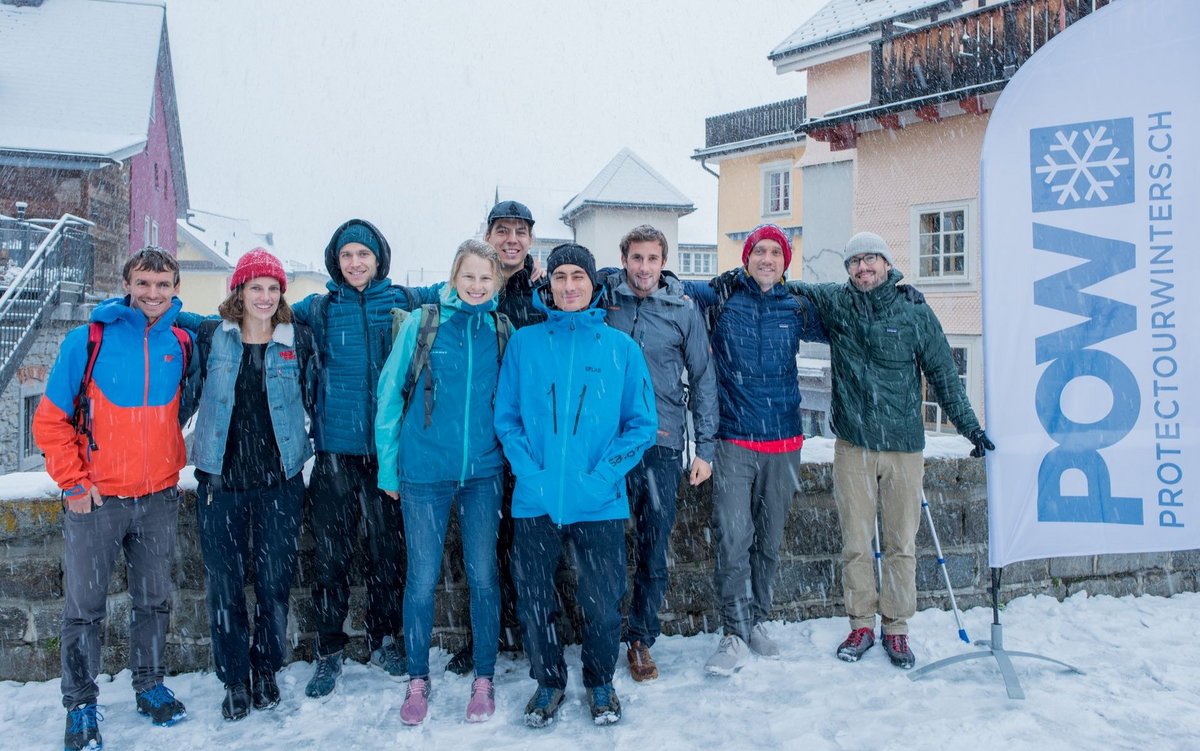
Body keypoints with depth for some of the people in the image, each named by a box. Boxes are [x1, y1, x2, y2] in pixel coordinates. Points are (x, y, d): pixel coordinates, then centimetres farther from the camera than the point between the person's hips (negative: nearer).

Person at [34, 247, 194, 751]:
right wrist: (74, 481, -8)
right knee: (84, 606, 6)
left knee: (154, 600, 13)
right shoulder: (88, 340, -7)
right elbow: (51, 419, -4)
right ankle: (81, 707, 20)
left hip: (159, 497, 3)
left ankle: (150, 686, 30)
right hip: (96, 498, -3)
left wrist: (168, 460, 9)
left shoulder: (181, 345, 2)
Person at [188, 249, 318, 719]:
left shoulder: (298, 340, 3)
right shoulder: (210, 337, 3)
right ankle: (235, 680, 19)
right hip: (220, 478, 0)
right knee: (224, 583, 4)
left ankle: (266, 671, 25)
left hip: (280, 481, 0)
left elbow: (314, 400, 10)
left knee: (275, 580, 6)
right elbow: (187, 393, 12)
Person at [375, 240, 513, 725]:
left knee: (482, 576, 7)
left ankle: (484, 680, 23)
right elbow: (390, 394, 0)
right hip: (424, 472, -1)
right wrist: (388, 466, 0)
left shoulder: (502, 331, 3)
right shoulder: (422, 324, -3)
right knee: (422, 579, 6)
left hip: (483, 472, 2)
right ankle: (417, 681, 24)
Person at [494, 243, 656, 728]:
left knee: (603, 604, 6)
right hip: (534, 501, 1)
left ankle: (600, 682, 33)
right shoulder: (524, 342, 3)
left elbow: (642, 424, 0)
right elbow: (506, 417, 2)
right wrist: (530, 474, -12)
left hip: (601, 503, 0)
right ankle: (548, 681, 35)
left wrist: (600, 478, -11)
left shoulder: (621, 347, 1)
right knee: (533, 602, 9)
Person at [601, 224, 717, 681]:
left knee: (654, 549, 6)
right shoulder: (603, 299, 2)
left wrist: (704, 447, 3)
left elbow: (703, 379, 5)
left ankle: (641, 639, 21)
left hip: (664, 444, 0)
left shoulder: (684, 310, 2)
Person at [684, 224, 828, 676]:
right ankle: (736, 635, 3)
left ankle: (757, 622, 28)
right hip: (734, 440, -3)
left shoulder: (796, 308, 8)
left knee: (769, 539, 13)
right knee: (733, 540, -8)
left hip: (784, 441, 3)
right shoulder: (722, 296, 1)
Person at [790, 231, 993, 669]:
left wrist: (969, 426, 8)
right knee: (856, 545, 5)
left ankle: (896, 629, 20)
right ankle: (861, 625, 20)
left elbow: (943, 375, 7)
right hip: (853, 446, 0)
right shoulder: (834, 303, 3)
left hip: (905, 446, 0)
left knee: (902, 545, 6)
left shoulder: (915, 312, 2)